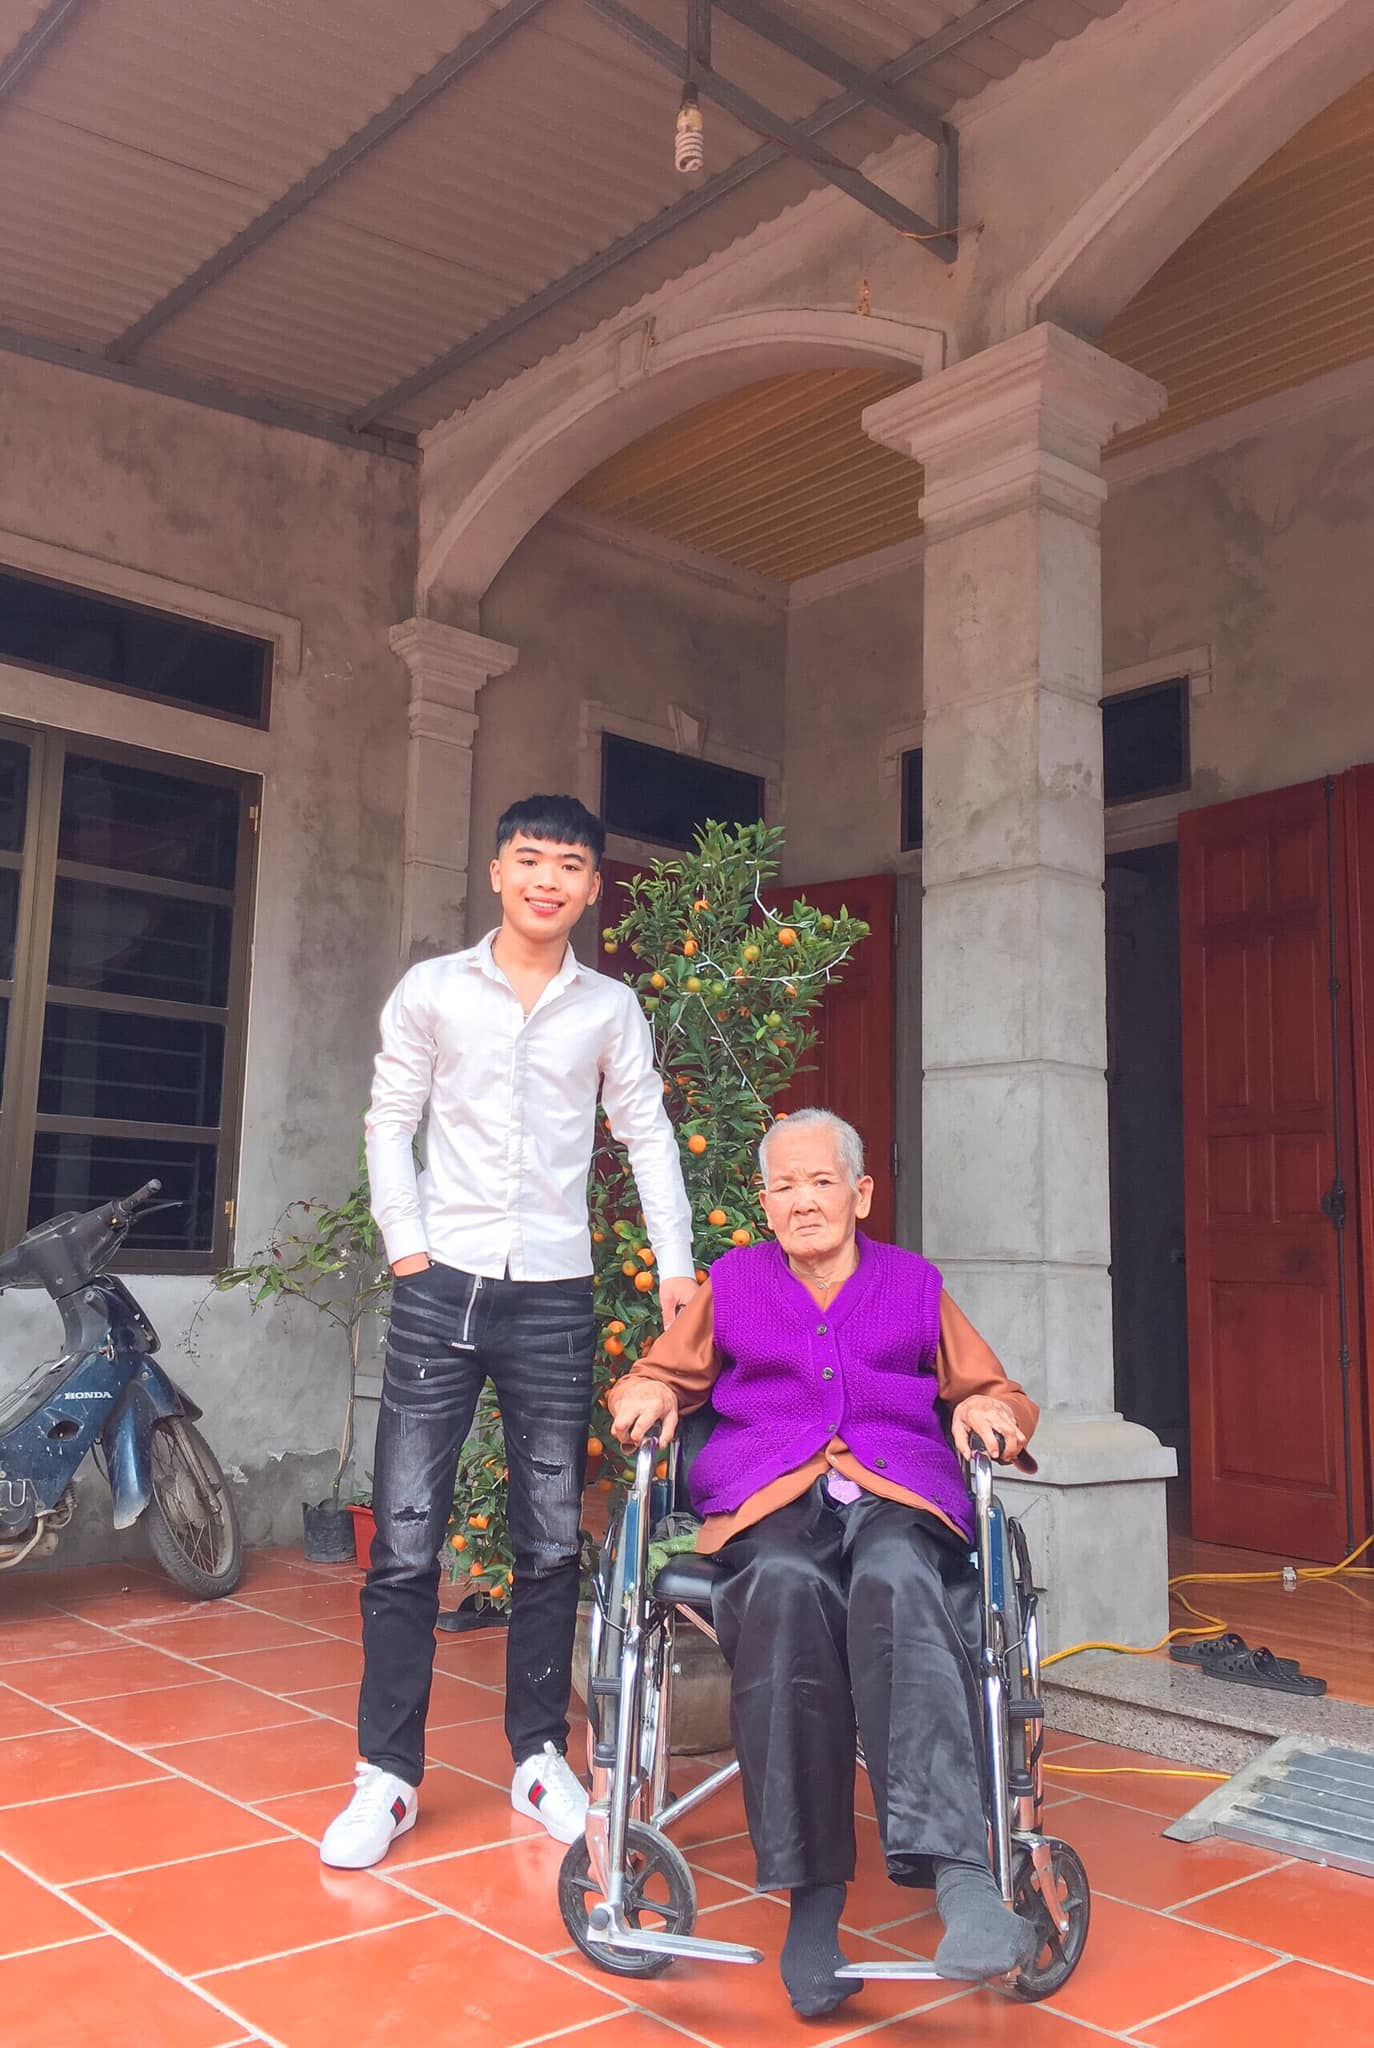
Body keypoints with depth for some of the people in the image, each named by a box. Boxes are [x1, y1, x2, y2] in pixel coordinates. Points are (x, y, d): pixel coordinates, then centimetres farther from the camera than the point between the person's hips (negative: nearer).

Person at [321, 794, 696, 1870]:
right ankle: (388, 1774, 11)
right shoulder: (433, 989, 5)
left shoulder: (611, 1008, 7)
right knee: (405, 1542, -2)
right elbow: (391, 1121, 7)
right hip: (442, 1288, -1)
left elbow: (648, 1135, 10)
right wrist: (406, 1245, -3)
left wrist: (677, 1266, 3)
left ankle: (540, 1756, 22)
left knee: (553, 1544, 8)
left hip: (555, 1297, 1)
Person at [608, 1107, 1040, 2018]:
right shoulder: (733, 1283, 27)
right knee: (786, 1590, -38)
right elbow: (667, 1373, 31)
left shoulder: (915, 1284, 26)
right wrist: (648, 1394, 7)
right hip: (769, 1503, 0)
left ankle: (959, 1873, -51)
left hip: (899, 1499, 0)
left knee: (896, 1585, -39)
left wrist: (990, 1410, 4)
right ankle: (812, 1890, -36)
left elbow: (992, 1392, 28)